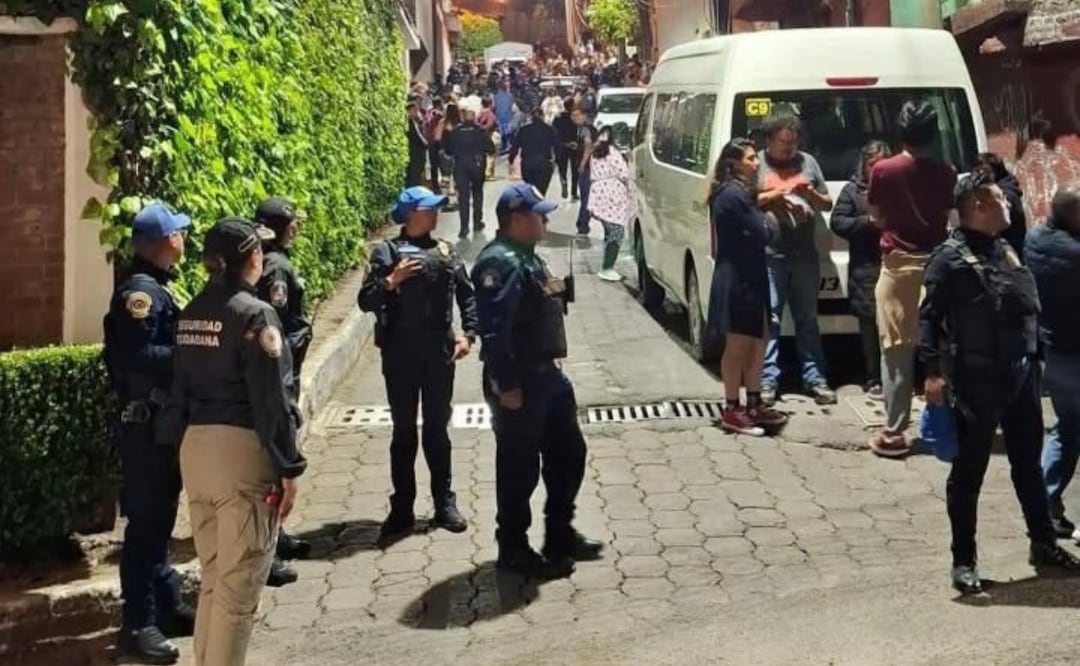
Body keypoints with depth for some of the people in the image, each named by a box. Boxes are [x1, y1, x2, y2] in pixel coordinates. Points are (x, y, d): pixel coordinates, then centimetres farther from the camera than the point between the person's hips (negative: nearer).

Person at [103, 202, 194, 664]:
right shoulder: (139, 290, -18)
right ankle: (138, 624, 4)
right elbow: (135, 356, -28)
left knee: (160, 519, 17)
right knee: (145, 522, -3)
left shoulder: (157, 287, 13)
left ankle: (167, 606, 28)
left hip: (163, 421, 10)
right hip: (147, 423, -10)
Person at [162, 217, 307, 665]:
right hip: (242, 450, -8)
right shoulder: (254, 313, -12)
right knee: (238, 587, 0)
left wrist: (186, 444, 17)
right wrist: (289, 467, -11)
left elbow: (181, 389, 12)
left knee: (213, 579, 18)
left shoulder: (191, 314, 10)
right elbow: (271, 401, -15)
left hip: (195, 447, 8)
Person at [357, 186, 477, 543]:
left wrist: (468, 334, 1)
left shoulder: (447, 251, 6)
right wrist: (391, 280, -25)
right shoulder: (388, 251, -5)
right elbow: (365, 301, -9)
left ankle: (444, 503, 22)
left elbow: (467, 295, 13)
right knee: (404, 431, 6)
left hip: (439, 354, 3)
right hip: (400, 355, -3)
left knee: (437, 429, 12)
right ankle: (402, 510, 13)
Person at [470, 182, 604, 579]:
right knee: (519, 467, 1)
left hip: (546, 374, 11)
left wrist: (558, 292, 10)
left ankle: (560, 535, 32)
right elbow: (494, 329, -25)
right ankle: (513, 550, 14)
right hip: (519, 382, -11)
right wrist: (506, 385, -25)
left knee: (568, 452, 18)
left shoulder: (525, 256, 15)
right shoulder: (499, 263, -19)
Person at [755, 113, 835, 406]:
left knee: (807, 318, 10)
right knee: (769, 318, -2)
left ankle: (814, 378, 15)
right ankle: (767, 380, 4)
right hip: (769, 253, -3)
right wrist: (779, 193, -14)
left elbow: (828, 204, 17)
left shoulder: (808, 162, 14)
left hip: (805, 253, 4)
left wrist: (812, 194, -3)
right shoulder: (757, 164, 4)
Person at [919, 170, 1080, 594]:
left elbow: (1029, 308, 17)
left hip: (1022, 374, 7)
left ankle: (1044, 546, 31)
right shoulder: (950, 256, -9)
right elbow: (929, 317, -13)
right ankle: (963, 561, 12)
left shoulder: (1007, 250, 15)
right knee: (969, 471, 2)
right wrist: (933, 371, -21)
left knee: (1028, 463, 17)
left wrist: (1033, 359, 12)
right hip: (977, 380, -7)